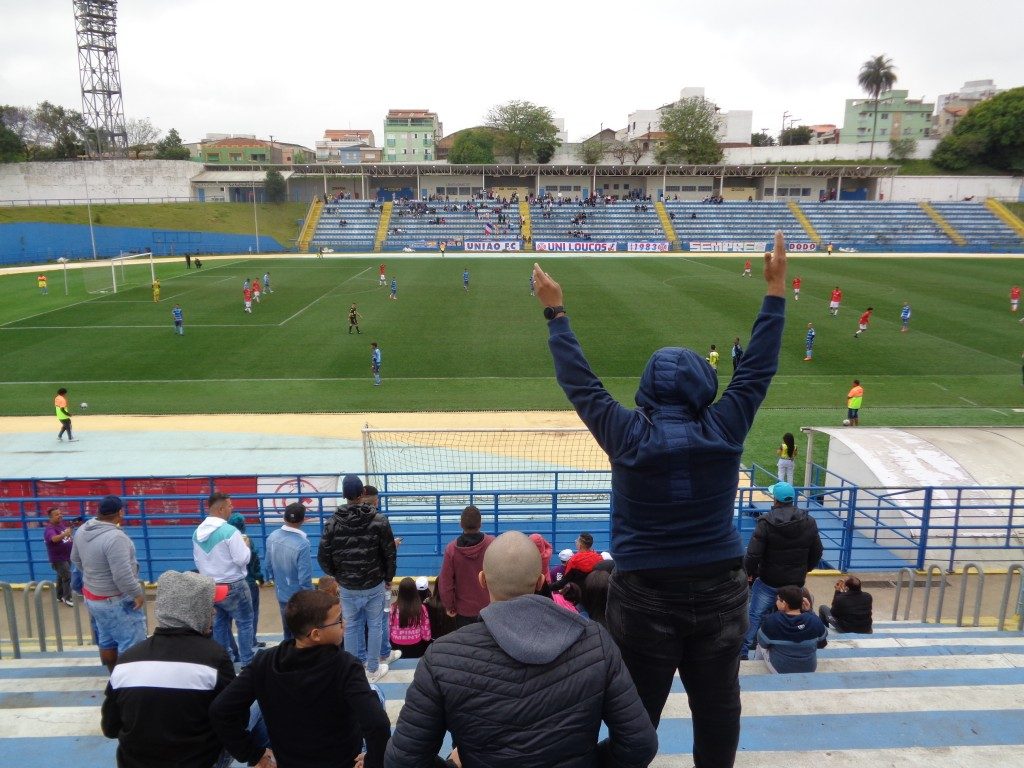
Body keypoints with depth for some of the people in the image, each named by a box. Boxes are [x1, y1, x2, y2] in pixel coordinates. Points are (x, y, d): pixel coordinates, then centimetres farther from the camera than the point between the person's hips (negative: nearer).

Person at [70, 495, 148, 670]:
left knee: (106, 640, 21)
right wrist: (137, 593, -17)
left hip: (92, 595, 9)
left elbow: (75, 558, 15)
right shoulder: (115, 537, -29)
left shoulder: (82, 530, -1)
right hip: (116, 600, -9)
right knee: (131, 644, -1)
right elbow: (122, 575, -30)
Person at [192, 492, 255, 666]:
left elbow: (197, 560, 12)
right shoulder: (230, 531, -22)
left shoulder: (197, 532, 1)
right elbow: (242, 559, -22)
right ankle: (247, 663, 7)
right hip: (233, 587, -7)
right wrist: (246, 546, -4)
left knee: (219, 624, 17)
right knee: (244, 624, 5)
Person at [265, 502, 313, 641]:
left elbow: (268, 565, 4)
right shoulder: (302, 544, -29)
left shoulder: (272, 537, -9)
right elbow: (305, 579, -25)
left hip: (281, 594, 6)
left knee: (287, 631, 23)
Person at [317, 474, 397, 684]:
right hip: (375, 585, -2)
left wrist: (338, 575, 12)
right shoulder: (378, 521, -13)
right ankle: (373, 669, 23)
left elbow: (323, 557, -4)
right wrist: (389, 578, 8)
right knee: (374, 626, 12)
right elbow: (390, 553, -7)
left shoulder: (333, 523, -9)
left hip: (347, 587, 2)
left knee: (350, 627, 16)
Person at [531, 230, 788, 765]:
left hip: (644, 595, -2)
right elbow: (757, 368, 0)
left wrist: (556, 313, 6)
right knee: (717, 706, 21)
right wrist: (775, 289, 8)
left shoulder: (627, 436, -14)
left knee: (636, 714, 14)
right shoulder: (725, 430, -10)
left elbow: (580, 383, -4)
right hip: (719, 590, 2)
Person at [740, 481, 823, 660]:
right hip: (797, 582, 4)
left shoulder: (766, 522, -17)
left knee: (755, 615, 7)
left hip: (769, 581, -3)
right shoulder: (809, 522, -2)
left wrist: (749, 572, 0)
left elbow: (753, 554, -18)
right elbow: (817, 552, 9)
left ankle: (742, 651, 10)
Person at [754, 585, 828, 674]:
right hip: (809, 670, 3)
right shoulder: (815, 620, -17)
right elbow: (822, 643, 1)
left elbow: (763, 644, -7)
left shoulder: (772, 621, -23)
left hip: (779, 670, -3)